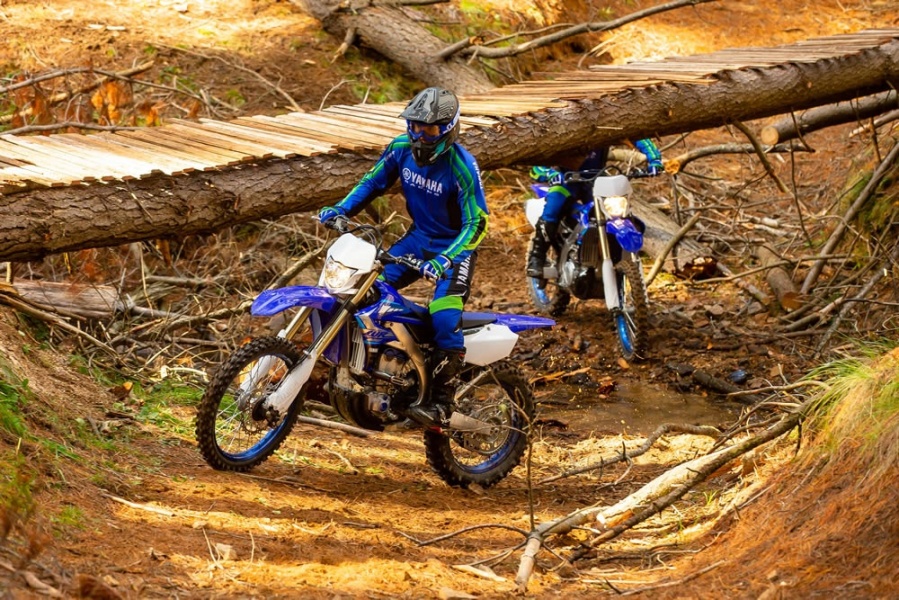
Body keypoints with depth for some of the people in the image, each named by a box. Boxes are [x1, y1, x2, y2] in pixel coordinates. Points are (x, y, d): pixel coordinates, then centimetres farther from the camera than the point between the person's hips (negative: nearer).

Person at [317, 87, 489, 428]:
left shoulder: (462, 166, -26)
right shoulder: (402, 148, -8)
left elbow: (476, 223, -26)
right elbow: (374, 181, 8)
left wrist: (444, 260, -39)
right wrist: (341, 209, -8)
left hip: (455, 246, -7)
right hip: (419, 237, 7)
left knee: (445, 320, -23)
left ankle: (440, 402, -16)